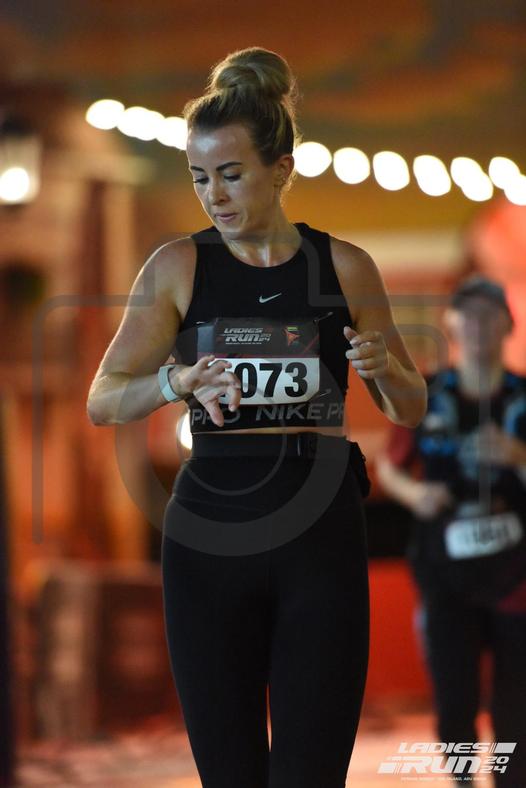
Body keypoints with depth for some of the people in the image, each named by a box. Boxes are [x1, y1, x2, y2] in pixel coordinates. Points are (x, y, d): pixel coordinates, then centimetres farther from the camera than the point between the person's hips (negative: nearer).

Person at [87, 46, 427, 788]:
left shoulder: (344, 267, 3)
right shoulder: (178, 267, 1)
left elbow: (411, 408, 11)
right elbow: (103, 400, -3)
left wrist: (382, 366, -11)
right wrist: (176, 381, -22)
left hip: (320, 533, 0)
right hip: (210, 530, 0)